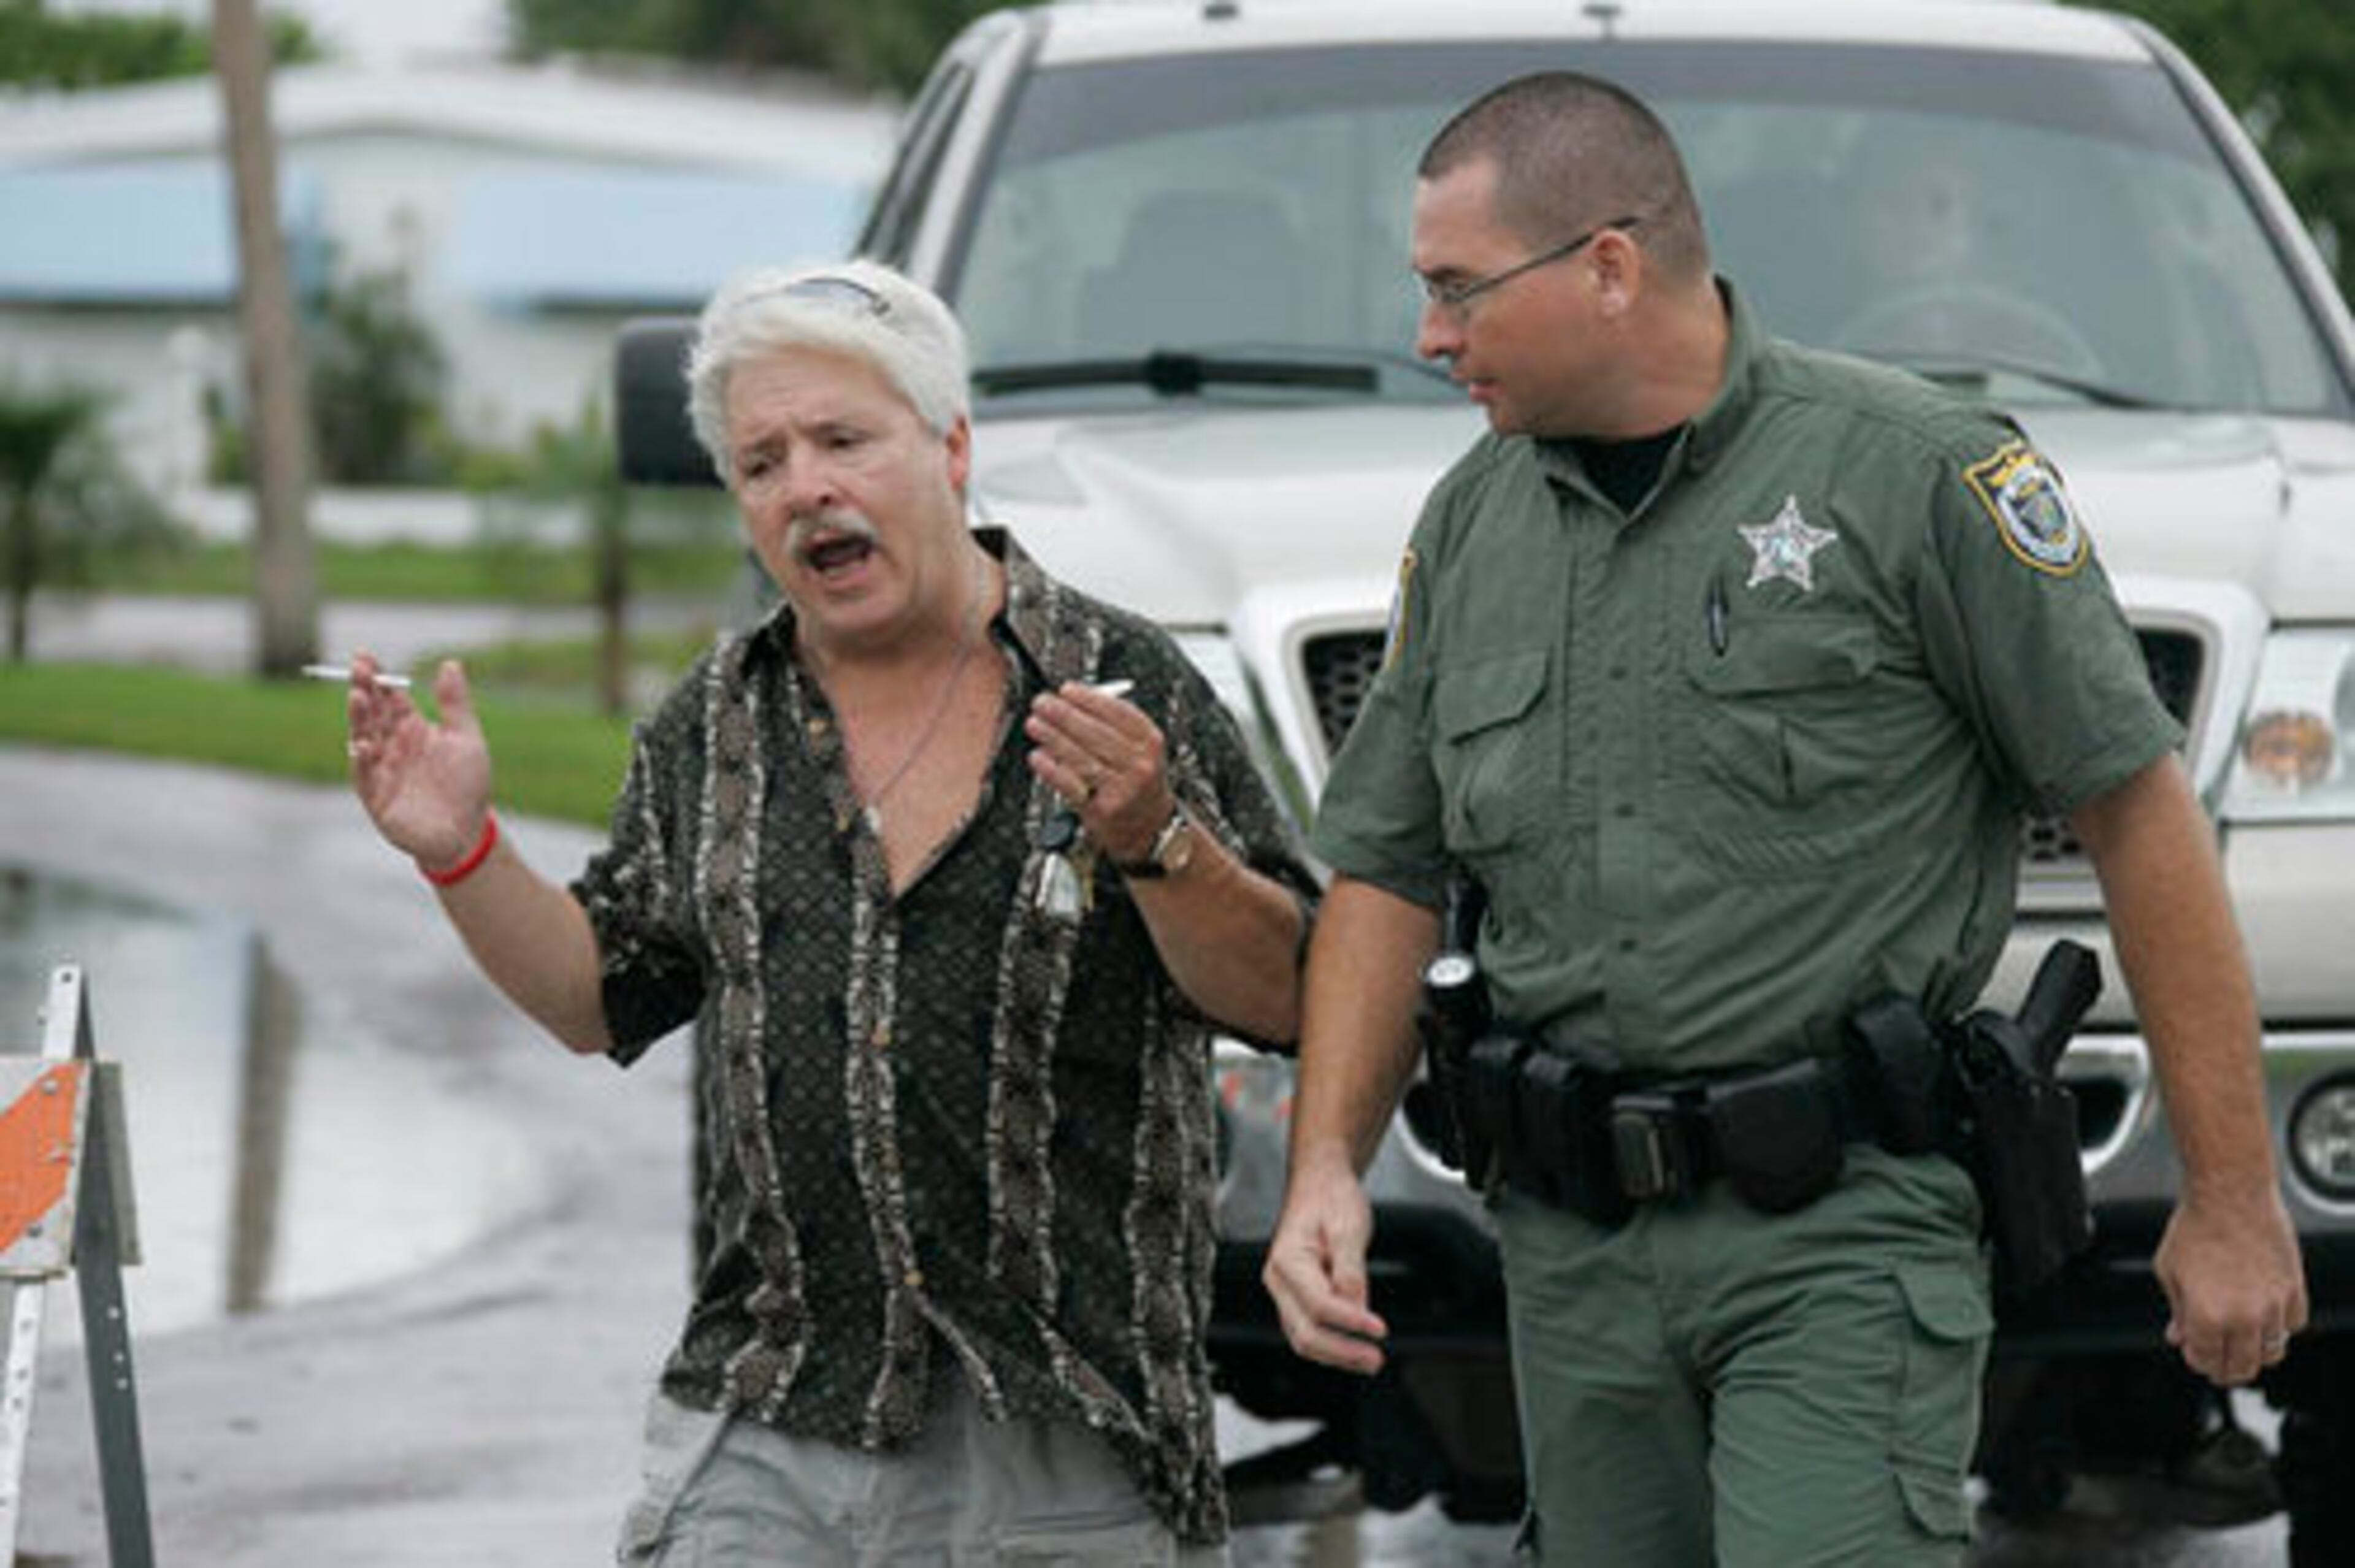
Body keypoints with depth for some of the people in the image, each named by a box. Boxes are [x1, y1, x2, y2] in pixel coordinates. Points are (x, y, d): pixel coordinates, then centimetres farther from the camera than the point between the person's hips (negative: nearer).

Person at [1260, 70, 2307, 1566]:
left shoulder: (1914, 472, -7)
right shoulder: (1472, 524, 11)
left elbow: (2138, 807, -5)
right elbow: (1386, 871, 16)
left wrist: (2232, 1197, -5)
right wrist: (1328, 1165, -1)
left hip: (1841, 1230, -6)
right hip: (1576, 1245, 6)